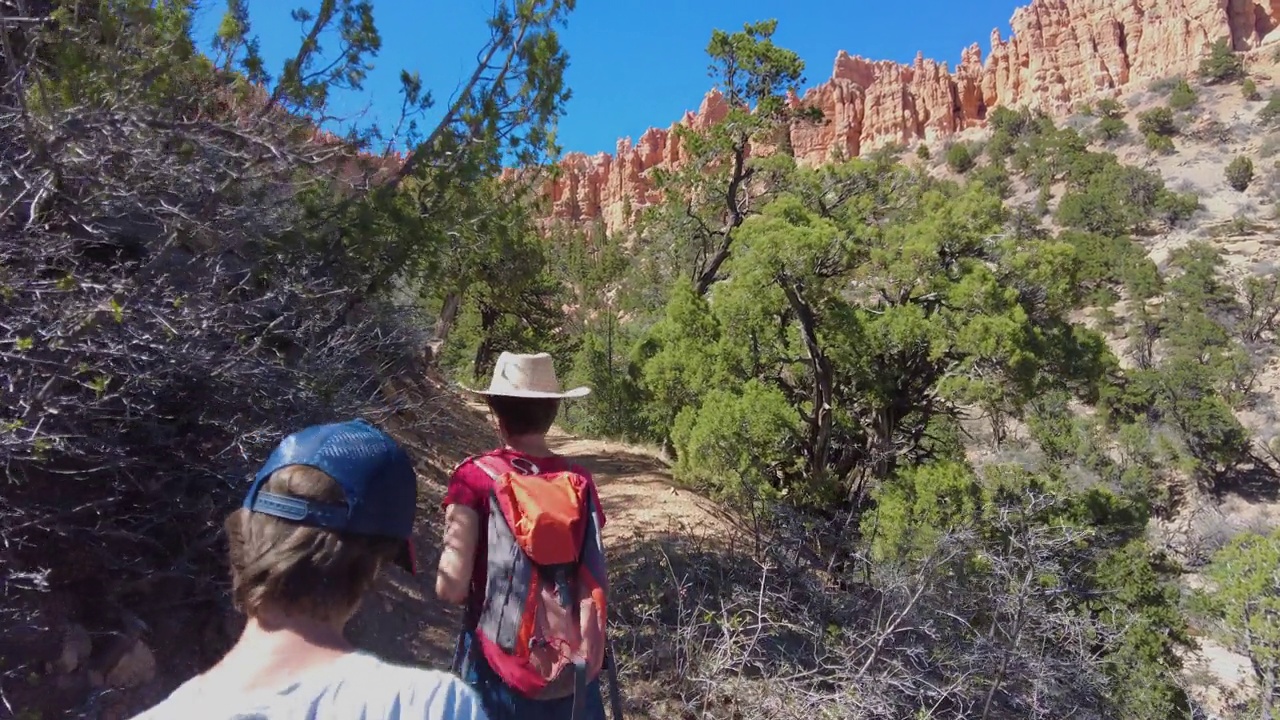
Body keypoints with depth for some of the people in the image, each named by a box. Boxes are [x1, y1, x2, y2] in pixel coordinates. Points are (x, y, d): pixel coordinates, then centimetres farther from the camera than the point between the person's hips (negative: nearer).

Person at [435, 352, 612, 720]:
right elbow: (598, 582, -1)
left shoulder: (475, 477, -15)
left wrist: (480, 593, 4)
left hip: (499, 657, -2)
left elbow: (451, 587, -18)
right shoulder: (579, 479, -7)